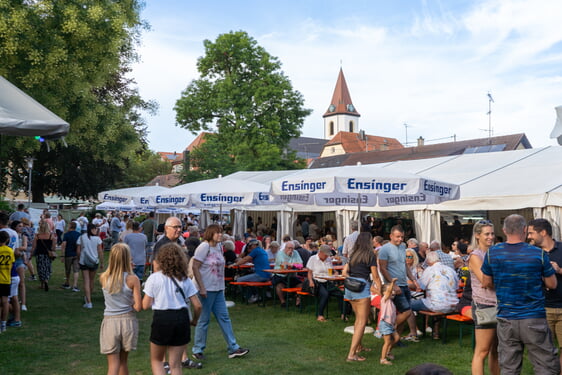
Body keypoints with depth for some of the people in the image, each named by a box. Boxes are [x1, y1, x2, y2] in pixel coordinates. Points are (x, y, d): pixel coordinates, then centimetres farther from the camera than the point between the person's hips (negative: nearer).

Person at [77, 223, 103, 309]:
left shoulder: (81, 238, -1)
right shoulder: (97, 238, -4)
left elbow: (78, 251, -2)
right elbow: (100, 251, -5)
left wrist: (79, 260, 14)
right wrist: (102, 263, 3)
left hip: (83, 261, 0)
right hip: (94, 261, 0)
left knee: (86, 281, -1)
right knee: (91, 280, 17)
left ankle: (88, 302, -7)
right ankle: (88, 298, 34)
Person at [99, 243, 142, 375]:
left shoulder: (103, 278, -4)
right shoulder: (132, 279, -11)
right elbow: (138, 307, -12)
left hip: (110, 321, 0)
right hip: (128, 321, 0)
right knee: (123, 361, 19)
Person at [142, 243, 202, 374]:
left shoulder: (154, 278, -4)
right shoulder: (185, 279, 4)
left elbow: (145, 305, -2)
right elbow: (197, 305, 0)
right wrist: (194, 320, 21)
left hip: (161, 319, -2)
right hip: (182, 319, 3)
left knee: (156, 360, 19)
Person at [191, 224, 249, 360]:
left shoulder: (219, 247, 10)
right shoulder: (204, 247, -13)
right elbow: (195, 267, -17)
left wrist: (222, 286, 15)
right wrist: (201, 288, -20)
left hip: (218, 289, 8)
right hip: (206, 289, -8)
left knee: (224, 318, 9)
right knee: (204, 320, 2)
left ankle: (233, 348, 14)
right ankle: (197, 350, 17)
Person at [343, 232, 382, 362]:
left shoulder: (353, 255, 16)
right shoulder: (370, 255, -2)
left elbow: (345, 272, 10)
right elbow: (375, 277, -2)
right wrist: (380, 292, 3)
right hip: (361, 287, -7)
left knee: (358, 319, 22)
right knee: (362, 321, -4)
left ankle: (358, 346, 35)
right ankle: (351, 354, -9)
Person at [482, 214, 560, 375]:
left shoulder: (492, 253, -4)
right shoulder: (539, 254, -9)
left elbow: (486, 283, 6)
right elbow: (552, 284, 3)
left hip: (506, 320, 2)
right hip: (534, 319, -2)